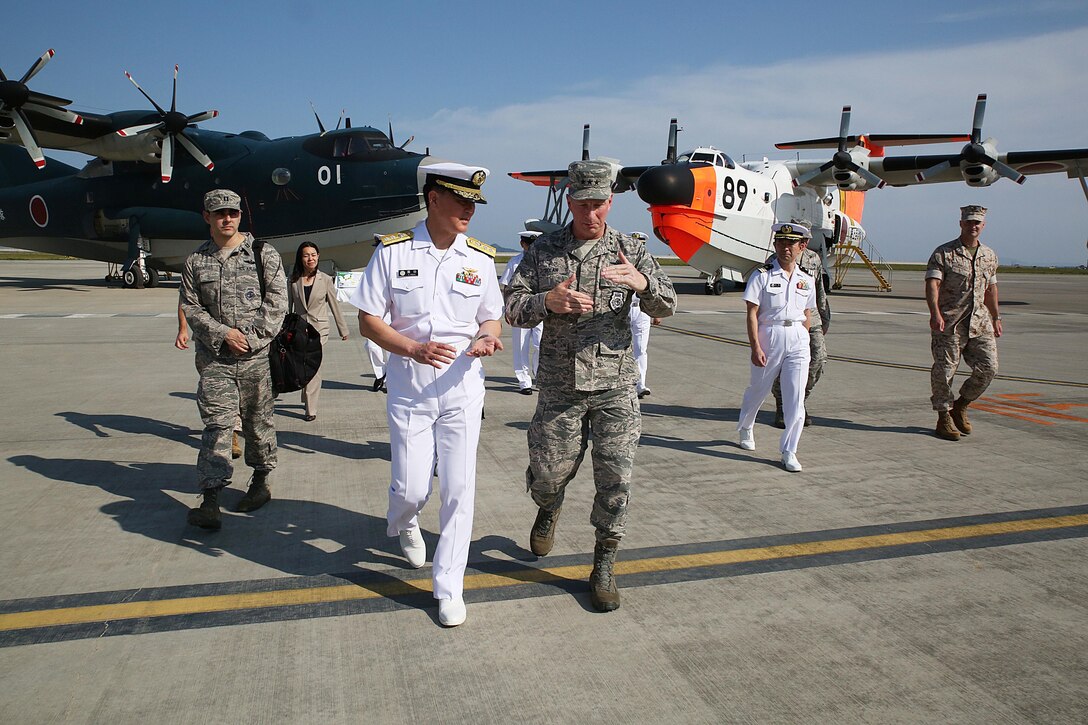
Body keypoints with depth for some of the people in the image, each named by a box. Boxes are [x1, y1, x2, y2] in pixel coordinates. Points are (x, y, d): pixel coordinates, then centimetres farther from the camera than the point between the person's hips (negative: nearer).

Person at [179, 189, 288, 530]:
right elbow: (190, 308, 7)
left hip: (256, 356, -1)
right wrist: (223, 333, -8)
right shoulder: (196, 261, 9)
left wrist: (253, 337, -11)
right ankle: (210, 500, -7)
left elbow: (276, 299, -2)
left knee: (258, 421, 10)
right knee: (216, 425, -5)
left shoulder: (263, 253, 3)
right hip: (215, 358, 1)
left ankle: (261, 481, 28)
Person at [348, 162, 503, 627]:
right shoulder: (393, 252, -4)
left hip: (462, 388, 2)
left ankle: (449, 587, 17)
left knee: (459, 489, 1)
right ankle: (403, 523, 41)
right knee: (412, 488, 1)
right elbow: (368, 321, -3)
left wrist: (487, 339, -14)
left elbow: (492, 319, 11)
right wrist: (414, 349, -20)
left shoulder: (481, 258, 3)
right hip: (408, 387, -1)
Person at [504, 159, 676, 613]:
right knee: (549, 472, 6)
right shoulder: (544, 251, 4)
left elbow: (665, 307, -3)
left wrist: (642, 282, -25)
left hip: (615, 386, 0)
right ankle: (549, 509, 44)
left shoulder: (630, 251, 4)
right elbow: (512, 307, 0)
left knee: (615, 479, -1)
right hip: (559, 385, 0)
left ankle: (604, 567, 18)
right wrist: (548, 302, -22)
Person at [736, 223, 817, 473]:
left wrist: (802, 341, 11)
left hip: (797, 339, 2)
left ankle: (789, 451, 6)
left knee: (796, 398, -4)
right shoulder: (762, 276, -4)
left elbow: (807, 316, 15)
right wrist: (755, 346, -15)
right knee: (758, 388, 14)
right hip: (769, 336, -2)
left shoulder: (807, 280, 8)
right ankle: (745, 428, 43)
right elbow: (752, 314, -9)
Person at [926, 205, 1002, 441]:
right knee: (944, 370, -2)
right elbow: (932, 284, -15)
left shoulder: (990, 256, 15)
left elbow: (991, 288, 24)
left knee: (988, 367, -2)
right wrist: (935, 313, -29)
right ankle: (944, 417, 12)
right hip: (949, 323, -5)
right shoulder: (943, 253, -4)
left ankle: (961, 405, 20)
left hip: (980, 322, 5)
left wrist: (996, 318, 26)